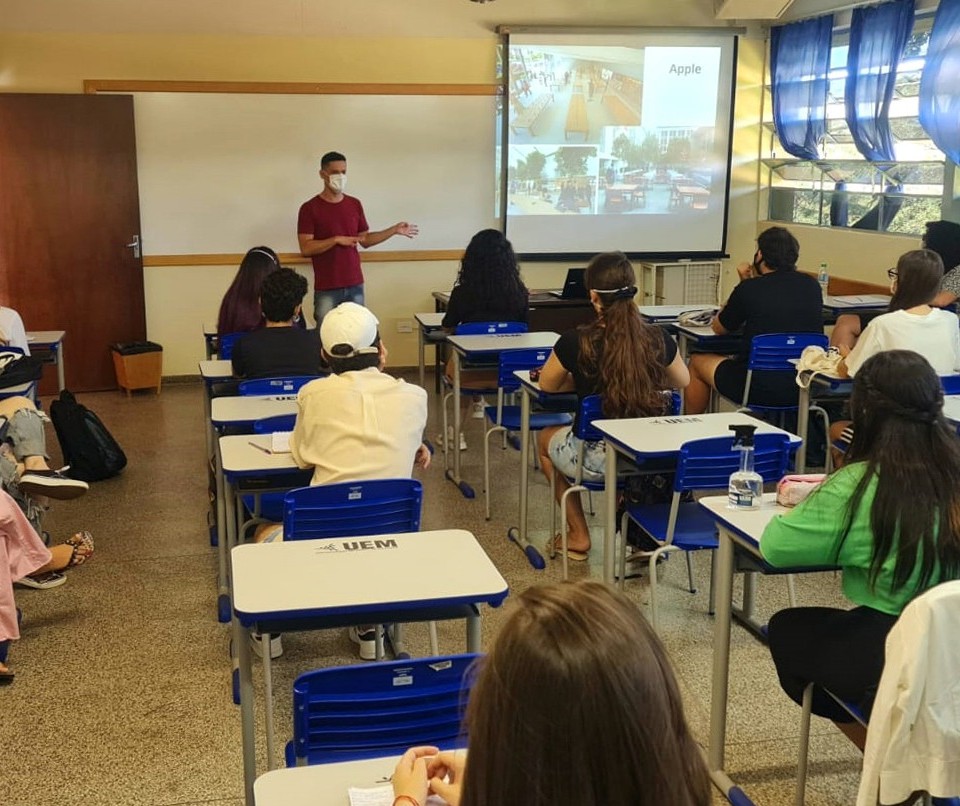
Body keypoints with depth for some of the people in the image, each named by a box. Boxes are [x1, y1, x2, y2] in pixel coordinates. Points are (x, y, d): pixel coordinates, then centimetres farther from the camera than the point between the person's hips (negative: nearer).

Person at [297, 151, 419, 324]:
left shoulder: (354, 204, 10)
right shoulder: (310, 208, -5)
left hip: (355, 285, 4)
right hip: (326, 289, -4)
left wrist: (394, 230, 8)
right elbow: (305, 248, -11)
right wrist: (336, 239, -18)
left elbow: (365, 240, 16)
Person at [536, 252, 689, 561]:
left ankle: (578, 535, 31)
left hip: (597, 460, -3)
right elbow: (682, 382, 14)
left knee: (546, 437, 30)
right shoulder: (657, 338, -7)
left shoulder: (576, 342, -16)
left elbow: (547, 385, 3)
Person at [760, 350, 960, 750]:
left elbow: (775, 547, -15)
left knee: (786, 629, 22)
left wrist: (808, 507, 4)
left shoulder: (858, 486, -21)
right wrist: (827, 495, 15)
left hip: (894, 656, -6)